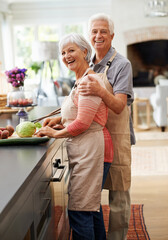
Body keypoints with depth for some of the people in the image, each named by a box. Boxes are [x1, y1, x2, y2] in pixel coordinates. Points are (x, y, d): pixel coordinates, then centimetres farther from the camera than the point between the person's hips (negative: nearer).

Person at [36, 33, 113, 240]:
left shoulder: (89, 81, -14)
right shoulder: (81, 81, 19)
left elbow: (83, 123, -19)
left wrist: (55, 133, -7)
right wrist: (59, 120, 13)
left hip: (91, 150, -11)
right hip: (85, 150, 11)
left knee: (79, 212, -6)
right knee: (91, 206, 18)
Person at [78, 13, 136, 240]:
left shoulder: (121, 64, -9)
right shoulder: (89, 65, 12)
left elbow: (119, 106, -21)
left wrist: (101, 91, -38)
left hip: (115, 136, -6)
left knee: (118, 192, 3)